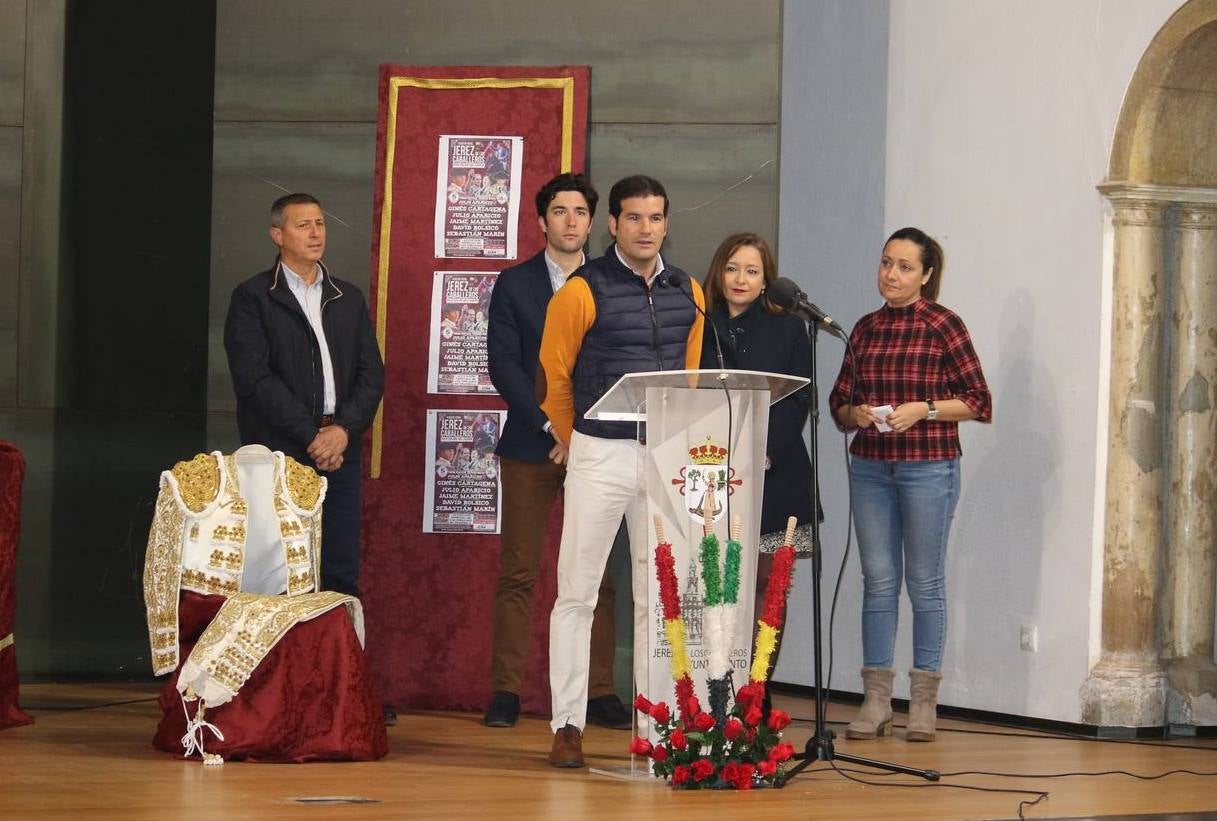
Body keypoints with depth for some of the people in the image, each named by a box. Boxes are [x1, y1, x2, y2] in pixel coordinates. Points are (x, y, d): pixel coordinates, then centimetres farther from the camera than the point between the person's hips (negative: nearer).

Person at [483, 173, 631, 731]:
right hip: (531, 447, -1)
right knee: (518, 574, -1)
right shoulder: (514, 286, 6)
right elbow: (504, 366, -2)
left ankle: (600, 692, 2)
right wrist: (553, 427, -12)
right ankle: (507, 690, 2)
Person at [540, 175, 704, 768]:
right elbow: (554, 377, 0)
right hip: (600, 454, -4)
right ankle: (568, 726, 0)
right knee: (576, 592, -3)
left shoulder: (688, 294, 8)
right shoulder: (583, 291, -7)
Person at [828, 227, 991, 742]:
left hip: (928, 468, -5)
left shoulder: (943, 325, -3)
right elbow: (838, 401, 17)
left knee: (925, 582, 1)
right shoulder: (865, 329, 11)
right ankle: (876, 699, 8)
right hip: (869, 467, 5)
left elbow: (978, 401, -4)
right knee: (878, 580, 5)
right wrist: (855, 413, -5)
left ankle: (924, 700, 7)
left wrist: (924, 409, -15)